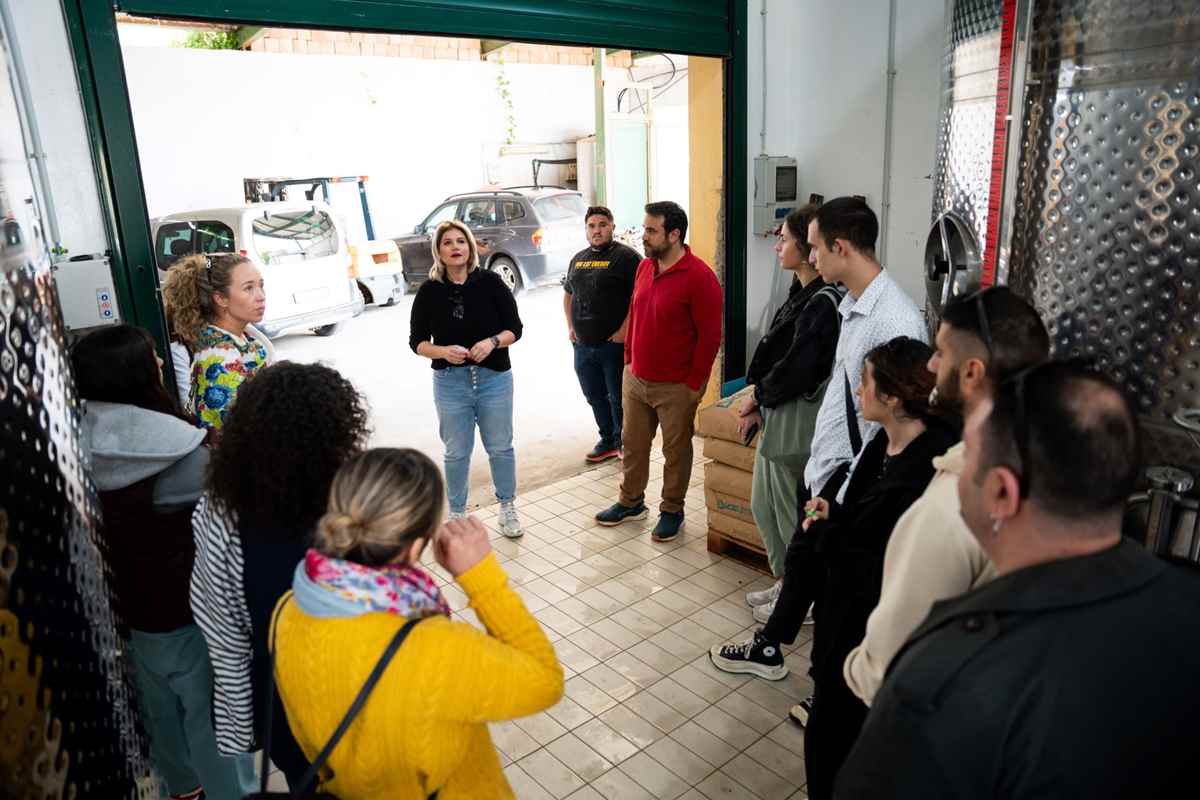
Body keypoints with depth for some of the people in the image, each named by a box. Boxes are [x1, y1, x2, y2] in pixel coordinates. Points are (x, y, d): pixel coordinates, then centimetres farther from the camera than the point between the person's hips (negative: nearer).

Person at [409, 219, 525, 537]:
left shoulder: (490, 282, -5)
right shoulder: (430, 290, -3)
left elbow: (515, 328, -1)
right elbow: (416, 341, 2)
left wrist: (492, 342, -21)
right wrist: (443, 352, -18)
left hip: (494, 379, 0)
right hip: (450, 382, 0)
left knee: (500, 448, 12)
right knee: (456, 453, 10)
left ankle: (508, 507, 31)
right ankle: (456, 513, 29)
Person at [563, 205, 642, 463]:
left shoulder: (626, 256, -8)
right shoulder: (578, 259, 14)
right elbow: (568, 293, 25)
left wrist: (624, 331, -19)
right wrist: (570, 326, 14)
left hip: (614, 344, -7)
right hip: (583, 344, 7)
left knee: (619, 400, 4)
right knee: (595, 398, 16)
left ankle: (623, 444, 20)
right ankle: (607, 441, 31)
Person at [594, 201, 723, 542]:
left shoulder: (699, 277, -17)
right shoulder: (644, 267, 5)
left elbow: (710, 336, -15)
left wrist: (694, 383, -13)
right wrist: (628, 359, 13)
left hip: (675, 387, -6)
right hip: (635, 379, 7)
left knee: (676, 451, 10)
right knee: (633, 445, 17)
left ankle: (672, 510, 27)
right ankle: (631, 501, 35)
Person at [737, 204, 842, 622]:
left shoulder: (822, 303, -21)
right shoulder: (801, 293, 9)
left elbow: (796, 368, -24)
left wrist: (758, 397, -8)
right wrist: (759, 402, 3)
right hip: (776, 414, 10)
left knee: (789, 511, 6)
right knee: (763, 505, 20)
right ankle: (784, 582, 38)